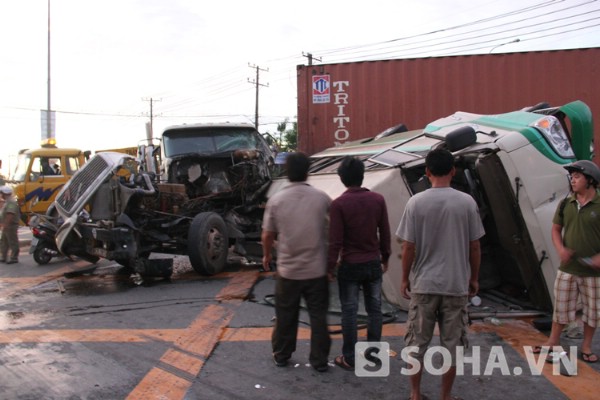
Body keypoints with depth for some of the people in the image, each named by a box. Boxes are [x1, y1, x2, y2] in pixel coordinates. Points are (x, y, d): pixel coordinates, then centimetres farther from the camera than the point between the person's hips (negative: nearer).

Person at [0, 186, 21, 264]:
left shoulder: (11, 202, -18)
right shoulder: (7, 201, 17)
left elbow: (10, 214, -27)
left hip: (11, 225, -11)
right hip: (7, 226, 11)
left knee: (13, 242, -4)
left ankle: (14, 258, 1)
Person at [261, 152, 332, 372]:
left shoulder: (276, 200, -7)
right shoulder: (322, 198, -5)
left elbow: (267, 235, 1)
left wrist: (267, 255, 20)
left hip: (288, 270, 0)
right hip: (317, 269, 0)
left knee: (285, 316, 15)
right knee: (318, 316, 11)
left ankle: (281, 355, 29)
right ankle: (319, 360, 19)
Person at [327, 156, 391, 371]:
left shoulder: (339, 204, -14)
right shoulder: (378, 199, -3)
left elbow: (335, 240, -13)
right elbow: (385, 233, 3)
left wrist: (330, 266, -3)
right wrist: (385, 258, 16)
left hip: (350, 265, -3)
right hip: (374, 263, 4)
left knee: (349, 311, 6)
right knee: (374, 309, 13)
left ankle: (349, 358, 14)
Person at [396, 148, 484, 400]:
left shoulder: (416, 202, -8)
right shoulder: (467, 202, -5)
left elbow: (408, 247, -6)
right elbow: (474, 247, 0)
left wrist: (404, 279, 7)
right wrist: (474, 278, 13)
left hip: (423, 284, 0)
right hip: (456, 285, 1)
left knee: (417, 343, 13)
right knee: (451, 344, 11)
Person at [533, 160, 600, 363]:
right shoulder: (565, 204, 2)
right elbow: (556, 229, 11)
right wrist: (560, 249, -7)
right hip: (567, 268, 3)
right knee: (561, 306, 12)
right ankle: (553, 340, 27)